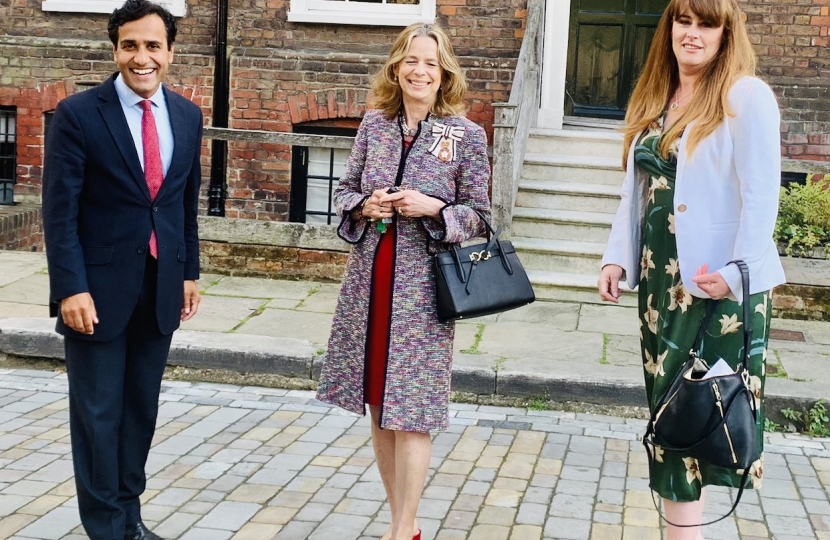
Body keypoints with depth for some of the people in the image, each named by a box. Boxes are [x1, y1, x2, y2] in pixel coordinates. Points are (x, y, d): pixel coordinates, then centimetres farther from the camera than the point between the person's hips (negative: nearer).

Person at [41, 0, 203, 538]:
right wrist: (71, 288, -16)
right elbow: (60, 210, -11)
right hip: (100, 285, -4)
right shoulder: (79, 113, -9)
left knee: (142, 406, 12)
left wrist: (190, 271, 12)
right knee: (98, 410, 3)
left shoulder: (188, 116, 6)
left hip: (162, 285, 4)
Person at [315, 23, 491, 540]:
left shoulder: (467, 135, -4)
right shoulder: (374, 123, 5)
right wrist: (363, 206, -8)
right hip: (368, 280, 4)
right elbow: (345, 190, 13)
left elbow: (478, 216, 0)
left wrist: (433, 208, -16)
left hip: (423, 286, -4)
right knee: (378, 406, 11)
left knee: (409, 413, -2)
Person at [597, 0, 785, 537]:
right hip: (661, 278, 7)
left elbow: (760, 197, -14)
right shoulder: (654, 100, 14)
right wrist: (617, 257, 8)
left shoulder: (746, 96, -9)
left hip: (719, 284, -7)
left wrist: (736, 273, -20)